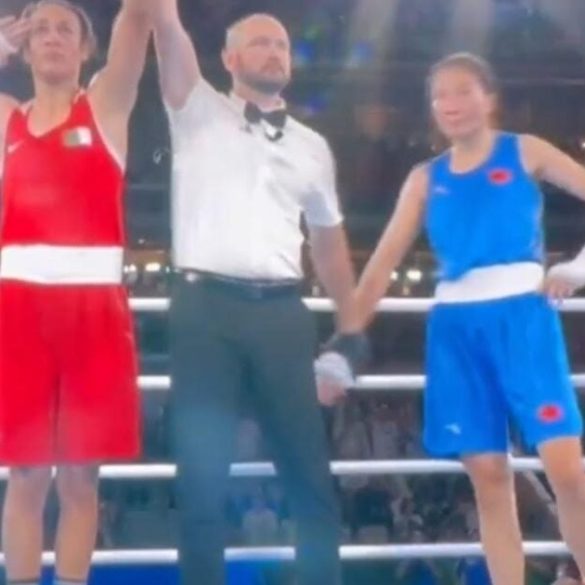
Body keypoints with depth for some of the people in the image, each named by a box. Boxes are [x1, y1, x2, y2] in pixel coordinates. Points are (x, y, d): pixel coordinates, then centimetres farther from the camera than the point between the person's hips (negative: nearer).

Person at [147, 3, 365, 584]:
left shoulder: (311, 147, 19)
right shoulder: (199, 114, 10)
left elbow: (328, 240, 23)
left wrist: (349, 329, 20)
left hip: (281, 313, 3)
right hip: (206, 307, -3)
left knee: (309, 470, 4)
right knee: (203, 474, 0)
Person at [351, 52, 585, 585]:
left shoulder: (525, 153, 7)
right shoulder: (426, 179, 13)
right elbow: (385, 261, 9)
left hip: (521, 314, -3)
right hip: (456, 325, 3)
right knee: (488, 475, 3)